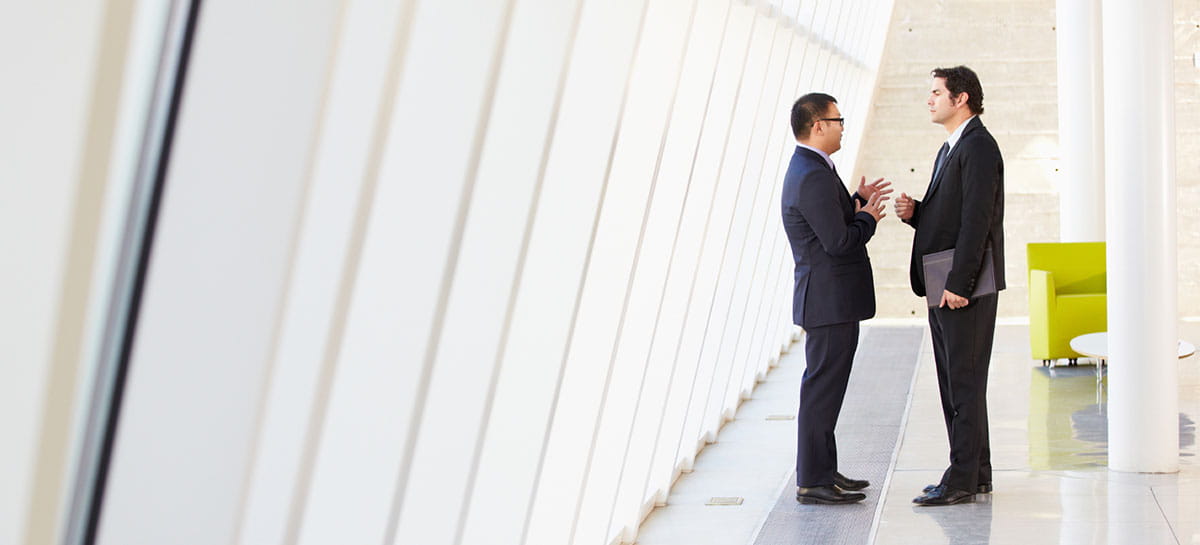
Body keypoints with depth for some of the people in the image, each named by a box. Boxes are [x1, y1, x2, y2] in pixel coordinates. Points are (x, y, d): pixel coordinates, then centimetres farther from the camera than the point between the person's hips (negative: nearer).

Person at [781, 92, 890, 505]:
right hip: (830, 300, -11)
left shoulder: (808, 169, 14)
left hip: (830, 299, 11)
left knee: (825, 388, 16)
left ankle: (823, 471, 25)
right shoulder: (814, 176, -20)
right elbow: (839, 242, -24)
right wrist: (867, 218, -7)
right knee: (822, 389, -5)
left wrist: (859, 203, 9)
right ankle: (812, 482, 0)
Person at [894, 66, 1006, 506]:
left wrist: (958, 284, -23)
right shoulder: (950, 149, 19)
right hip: (944, 287, 10)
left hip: (965, 286, -10)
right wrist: (914, 212, 2)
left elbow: (976, 220, -20)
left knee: (965, 380, -6)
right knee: (954, 382, 13)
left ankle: (962, 479, -2)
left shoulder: (978, 147, -13)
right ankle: (976, 474, 20)